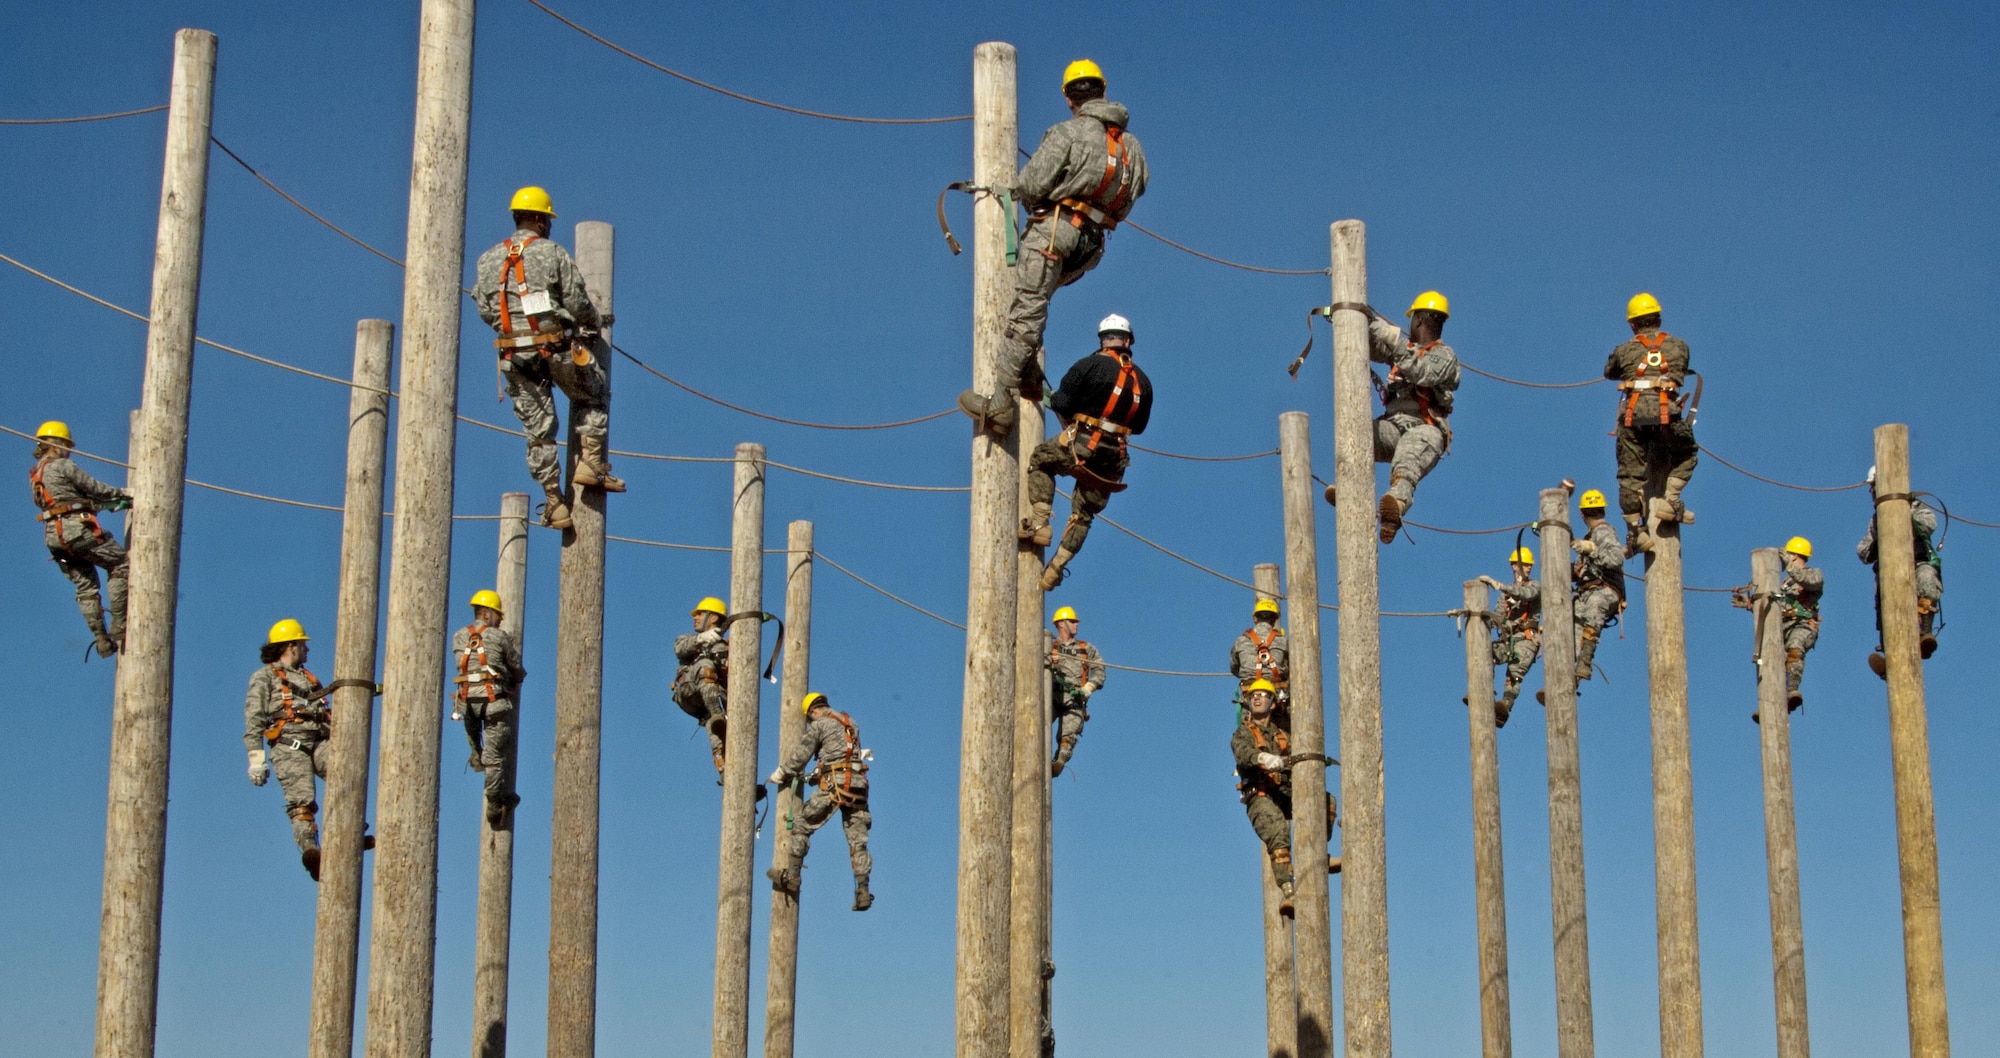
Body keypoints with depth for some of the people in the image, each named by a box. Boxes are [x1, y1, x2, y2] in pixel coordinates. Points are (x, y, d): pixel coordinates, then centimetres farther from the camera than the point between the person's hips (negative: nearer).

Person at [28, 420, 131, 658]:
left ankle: (101, 639, 7)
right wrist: (123, 494, 12)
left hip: (53, 535, 8)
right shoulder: (63, 465, -4)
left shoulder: (35, 475, 22)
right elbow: (94, 488, -3)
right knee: (119, 565, 0)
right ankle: (118, 625, -5)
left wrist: (112, 503, 18)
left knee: (85, 586, 11)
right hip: (76, 527, -8)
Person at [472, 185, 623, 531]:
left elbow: (486, 310, 8)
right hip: (558, 348, -3)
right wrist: (597, 322, 14)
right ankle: (590, 462, 5)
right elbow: (577, 301, -6)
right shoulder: (552, 252, -4)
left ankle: (555, 502, 6)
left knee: (538, 430, 8)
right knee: (594, 397, 20)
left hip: (515, 356, 3)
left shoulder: (489, 260, 8)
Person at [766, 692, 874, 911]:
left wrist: (780, 774, 21)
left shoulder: (820, 725, 2)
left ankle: (791, 876, 3)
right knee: (858, 840, 2)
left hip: (835, 784, -6)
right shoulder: (850, 724, 22)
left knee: (802, 824, 6)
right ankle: (863, 892, -6)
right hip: (858, 785, 6)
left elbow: (799, 754, 5)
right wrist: (817, 774, 37)